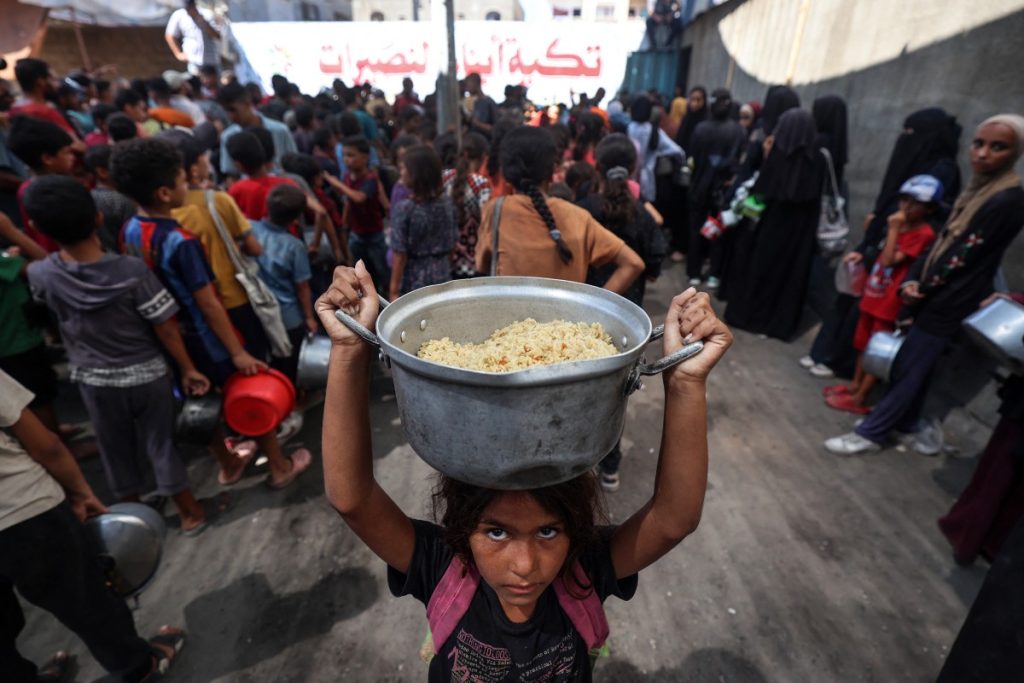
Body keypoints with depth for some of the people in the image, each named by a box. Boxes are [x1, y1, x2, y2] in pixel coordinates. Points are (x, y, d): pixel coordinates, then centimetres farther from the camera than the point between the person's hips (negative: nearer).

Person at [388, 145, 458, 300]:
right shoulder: (447, 203, -2)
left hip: (413, 281, -4)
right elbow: (453, 243, 6)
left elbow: (400, 255, -14)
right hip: (442, 277, 5)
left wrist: (394, 290, -7)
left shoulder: (404, 210, -16)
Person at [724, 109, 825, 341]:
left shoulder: (777, 153, -12)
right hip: (802, 228, 2)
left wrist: (766, 157, 0)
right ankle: (782, 323, 18)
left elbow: (762, 189, -11)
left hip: (772, 224, -2)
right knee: (792, 271, 10)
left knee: (762, 268, 11)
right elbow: (816, 197, 1)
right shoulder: (818, 159, -3)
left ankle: (750, 314, 21)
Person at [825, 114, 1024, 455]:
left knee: (909, 370, -1)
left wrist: (922, 290, -7)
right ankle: (903, 422, 34)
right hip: (934, 297, 9)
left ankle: (871, 433, 7)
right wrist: (912, 280, -6)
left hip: (949, 303, -8)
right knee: (913, 365, 18)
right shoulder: (978, 190, 11)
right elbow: (942, 242, 8)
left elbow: (963, 257, -17)